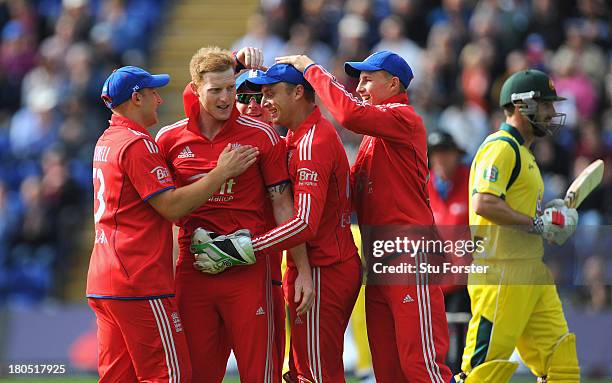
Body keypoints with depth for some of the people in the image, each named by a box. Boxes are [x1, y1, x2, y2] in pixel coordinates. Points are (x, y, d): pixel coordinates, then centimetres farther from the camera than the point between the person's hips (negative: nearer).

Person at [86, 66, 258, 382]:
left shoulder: (106, 142, 17)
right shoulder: (137, 143, -12)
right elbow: (172, 206, -17)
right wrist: (222, 172, -11)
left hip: (101, 282, 10)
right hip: (140, 284, -10)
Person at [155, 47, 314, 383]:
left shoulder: (261, 135, -1)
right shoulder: (170, 139, 5)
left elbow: (282, 206, 0)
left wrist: (303, 270, -3)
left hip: (248, 271, -2)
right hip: (193, 273, 2)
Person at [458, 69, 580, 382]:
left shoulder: (522, 151, 23)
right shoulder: (501, 147, -10)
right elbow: (483, 204, -22)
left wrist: (548, 212, 13)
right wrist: (537, 223, -18)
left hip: (532, 273, 10)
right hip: (501, 274, -10)